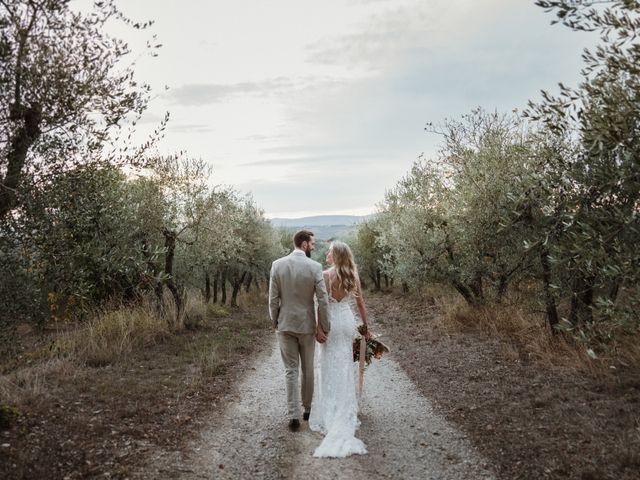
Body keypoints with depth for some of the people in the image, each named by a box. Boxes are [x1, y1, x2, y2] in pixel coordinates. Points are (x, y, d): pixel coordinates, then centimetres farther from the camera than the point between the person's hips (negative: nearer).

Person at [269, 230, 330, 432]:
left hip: (285, 325, 1)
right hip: (307, 325, -1)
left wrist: (274, 322, 10)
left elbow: (273, 299, -3)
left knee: (291, 371, 7)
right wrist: (324, 328, -3)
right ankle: (307, 409, 30)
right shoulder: (315, 267, -11)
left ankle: (294, 415, 6)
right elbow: (322, 300, -12)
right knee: (308, 369, 16)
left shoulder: (277, 265, -5)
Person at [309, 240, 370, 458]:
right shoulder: (353, 275, 2)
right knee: (346, 365, 15)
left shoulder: (326, 275, -14)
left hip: (332, 320, -5)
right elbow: (360, 302, 6)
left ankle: (332, 413, 9)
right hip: (348, 319, 5)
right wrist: (366, 324, 15)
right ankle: (346, 409, 25)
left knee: (331, 368, 4)